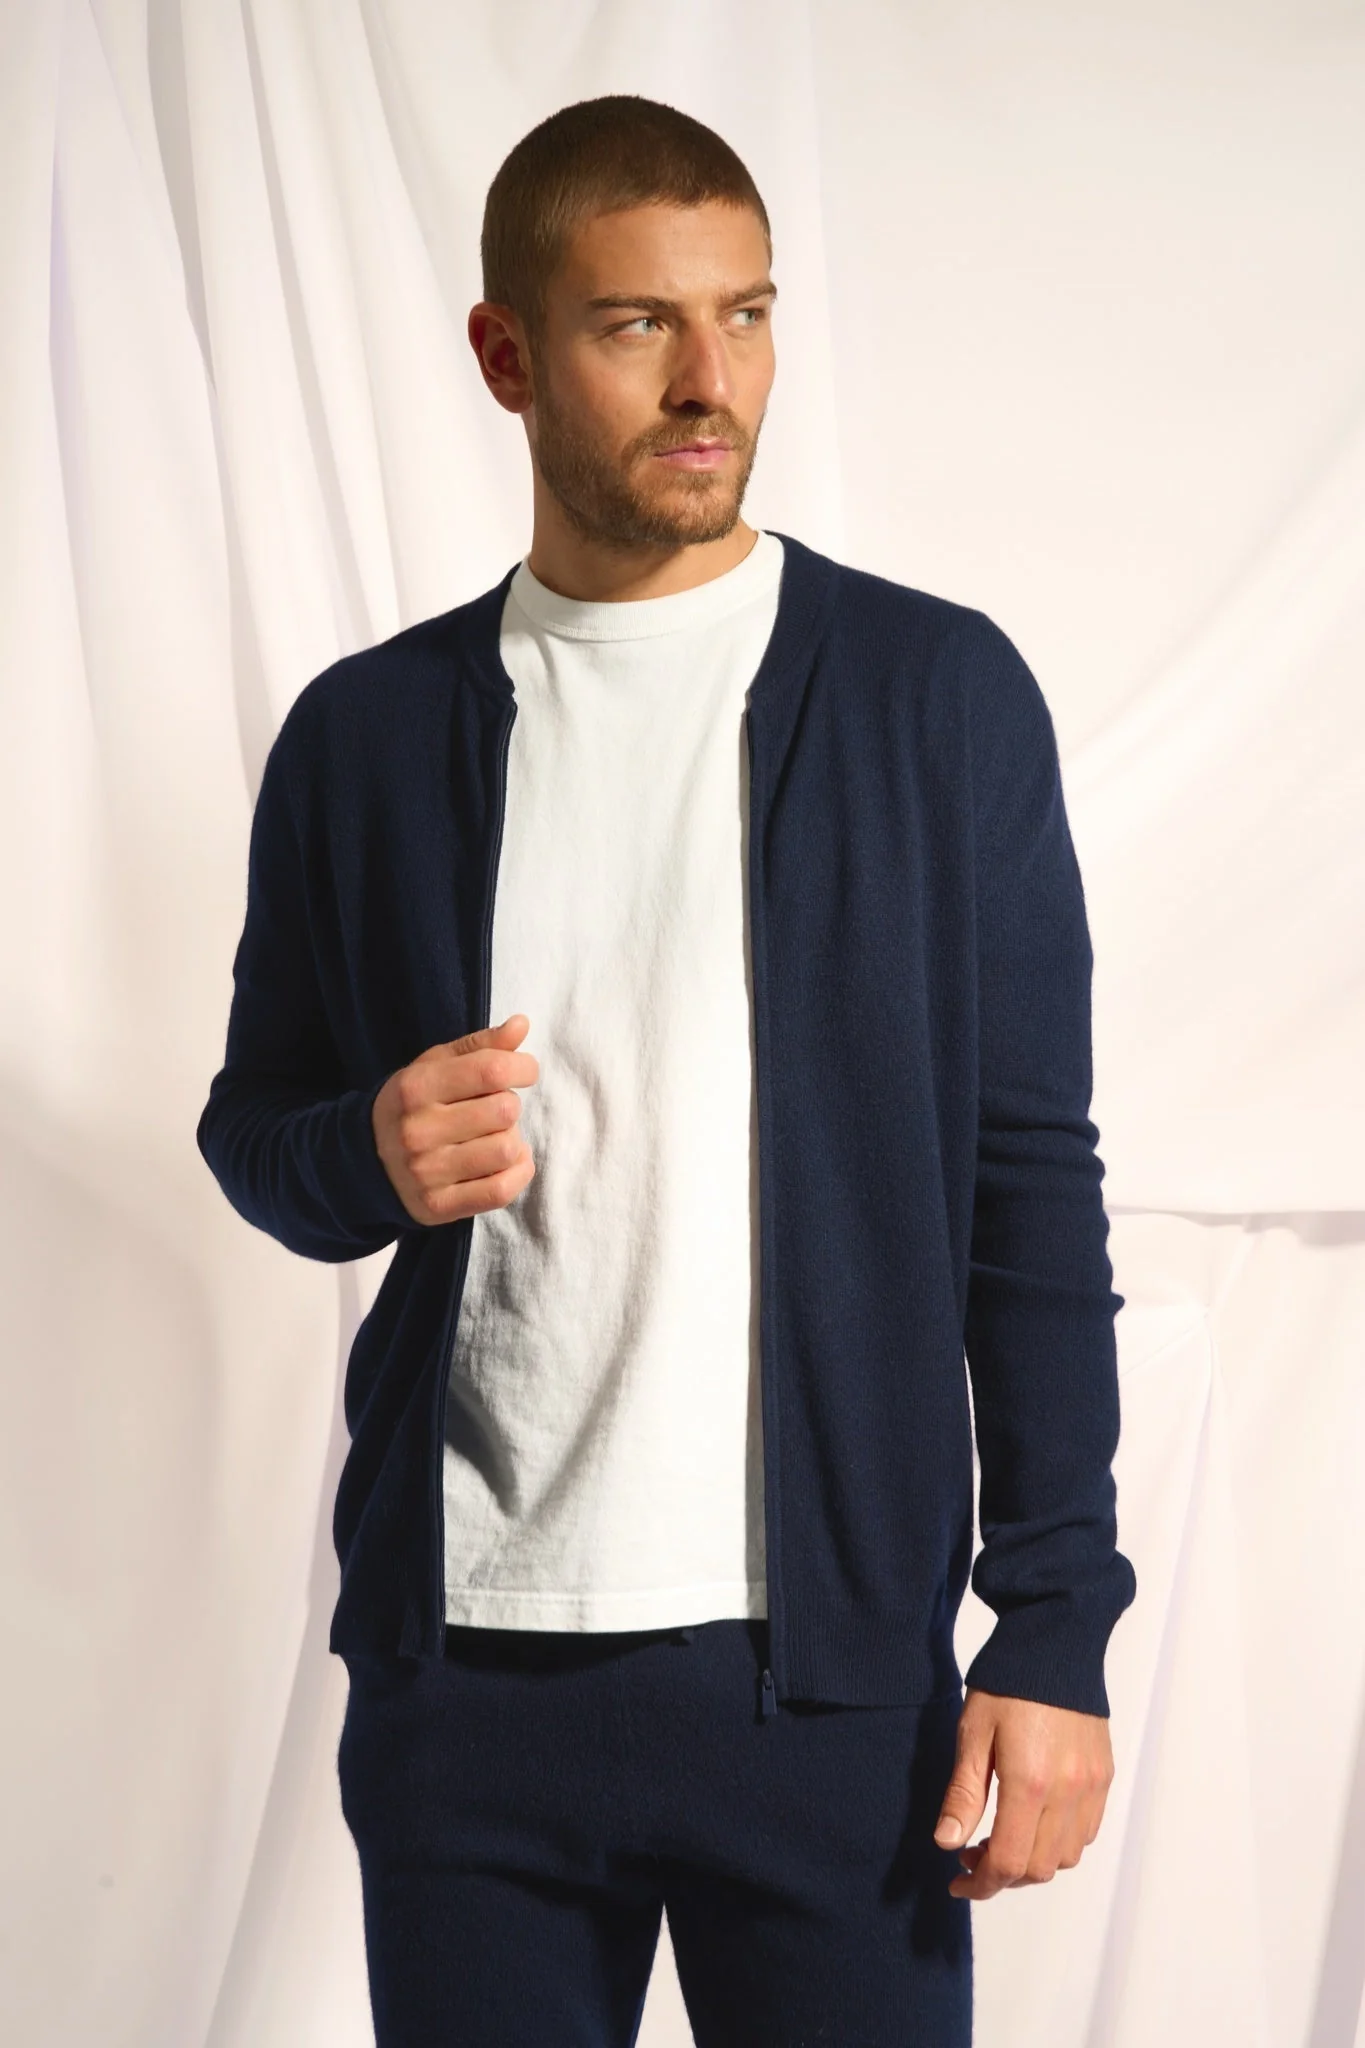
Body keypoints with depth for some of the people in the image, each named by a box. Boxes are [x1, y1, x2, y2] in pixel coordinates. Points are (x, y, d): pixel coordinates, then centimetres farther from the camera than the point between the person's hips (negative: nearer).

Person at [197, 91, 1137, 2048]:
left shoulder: (942, 696, 1)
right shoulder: (367, 733, 6)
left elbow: (1031, 1188, 0)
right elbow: (255, 1127, 15)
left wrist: (1057, 1631, -6)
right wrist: (371, 1155, -9)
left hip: (831, 1658, -1)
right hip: (463, 1658, 2)